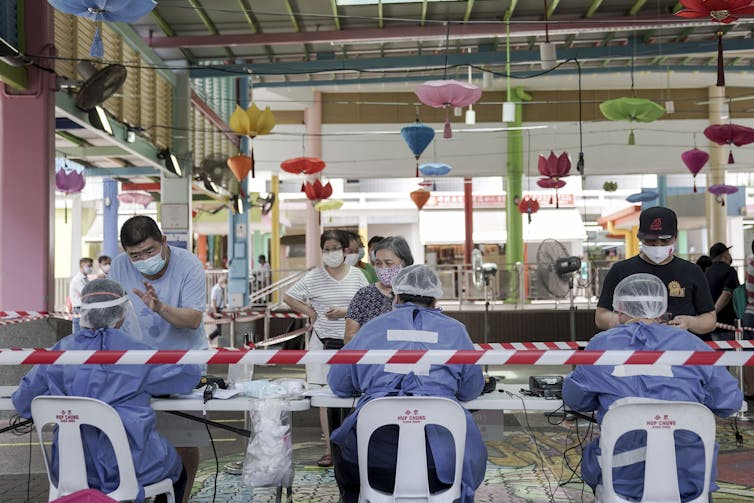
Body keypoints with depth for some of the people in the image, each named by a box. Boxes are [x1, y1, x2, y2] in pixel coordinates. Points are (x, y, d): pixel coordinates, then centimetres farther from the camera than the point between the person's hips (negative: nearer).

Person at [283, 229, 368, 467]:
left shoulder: (356, 275, 6)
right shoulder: (313, 277, 2)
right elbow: (288, 297, 6)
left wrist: (345, 311, -8)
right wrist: (310, 312, -1)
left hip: (351, 341, 1)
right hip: (324, 340, -1)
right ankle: (329, 447, 7)